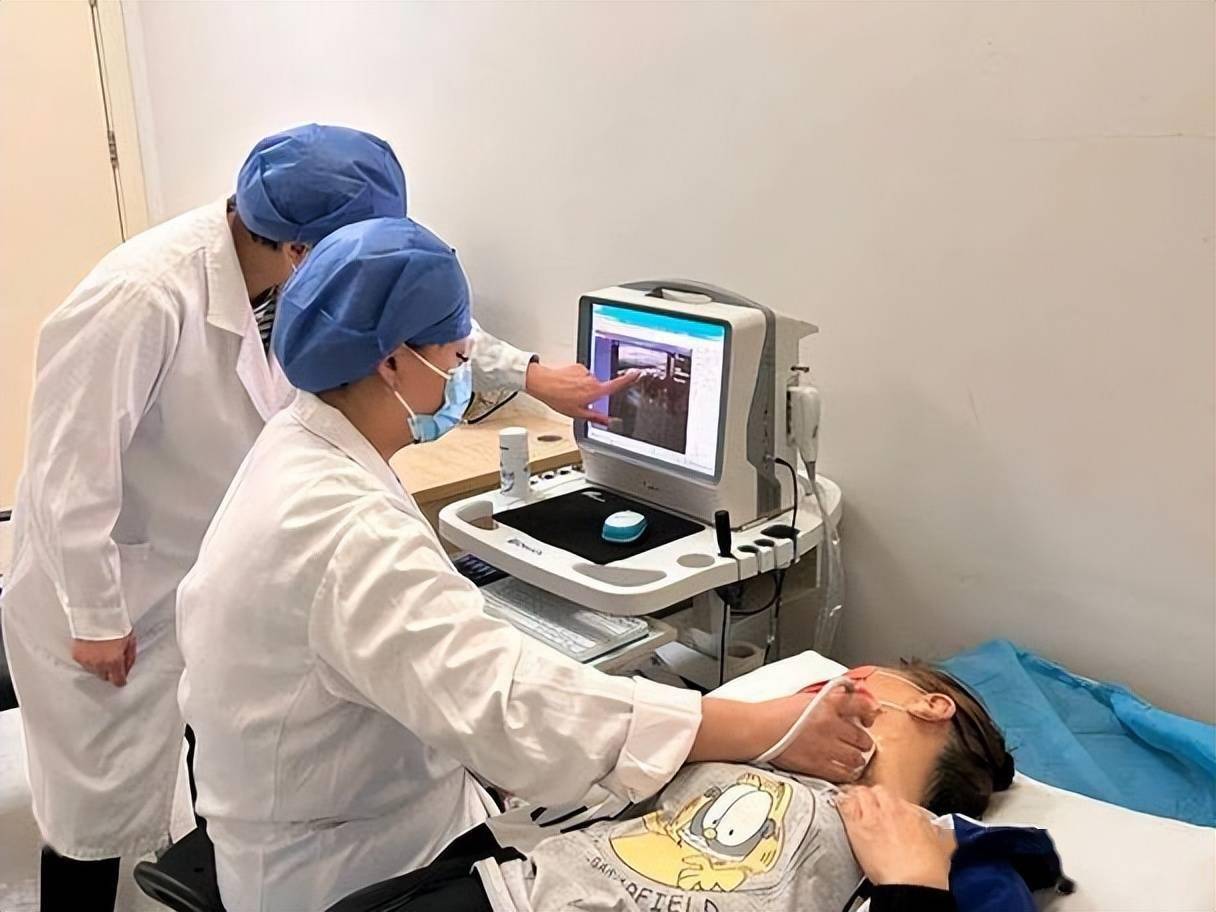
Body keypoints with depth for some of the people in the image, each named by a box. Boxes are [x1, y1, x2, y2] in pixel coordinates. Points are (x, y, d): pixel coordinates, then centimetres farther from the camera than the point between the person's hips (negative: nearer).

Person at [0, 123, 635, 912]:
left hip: (216, 574, 7)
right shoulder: (142, 297, -33)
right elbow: (69, 467, -27)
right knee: (107, 804, 7)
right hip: (108, 583, -6)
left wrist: (527, 374, 11)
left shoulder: (299, 271, -11)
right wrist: (96, 620, -17)